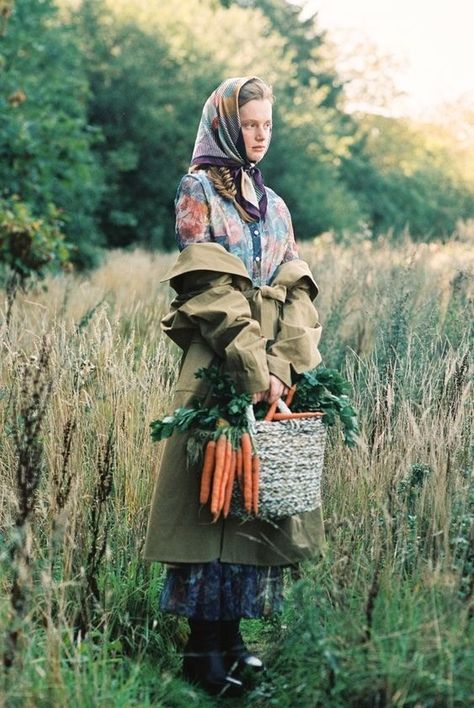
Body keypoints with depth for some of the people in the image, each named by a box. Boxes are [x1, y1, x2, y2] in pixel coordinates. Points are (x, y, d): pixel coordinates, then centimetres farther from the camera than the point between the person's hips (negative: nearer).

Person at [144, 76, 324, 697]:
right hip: (217, 366, -6)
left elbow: (295, 290, 11)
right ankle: (204, 646, -2)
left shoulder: (274, 205, 18)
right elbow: (211, 290, -11)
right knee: (214, 496, -6)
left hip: (274, 368, 6)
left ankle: (232, 629, 14)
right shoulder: (199, 192, -2)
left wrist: (296, 364, -7)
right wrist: (254, 369, -18)